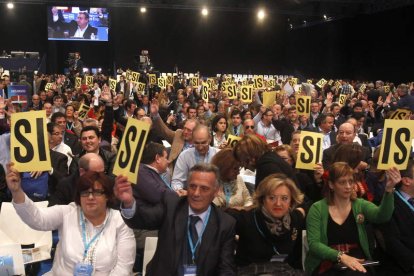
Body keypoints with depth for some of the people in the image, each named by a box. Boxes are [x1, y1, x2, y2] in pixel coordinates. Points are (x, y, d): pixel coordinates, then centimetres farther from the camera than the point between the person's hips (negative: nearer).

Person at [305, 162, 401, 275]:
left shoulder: (361, 205, 6)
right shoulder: (317, 208, -1)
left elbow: (382, 216, -15)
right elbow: (314, 244, -9)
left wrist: (389, 189, -31)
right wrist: (340, 256, -24)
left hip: (356, 262, 2)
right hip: (327, 264, -2)